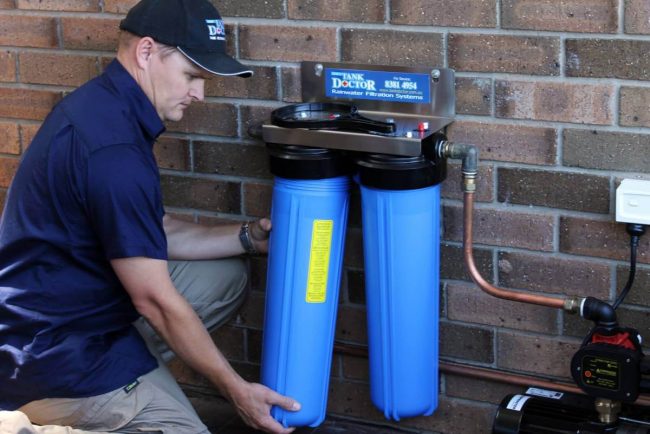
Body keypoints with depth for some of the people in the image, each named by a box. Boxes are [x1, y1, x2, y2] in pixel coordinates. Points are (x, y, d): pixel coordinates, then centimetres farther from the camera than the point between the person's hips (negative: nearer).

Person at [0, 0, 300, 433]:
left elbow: (157, 235, 14)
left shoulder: (103, 103, 5)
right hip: (57, 359, -10)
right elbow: (155, 301, -21)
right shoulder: (113, 147, -27)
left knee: (226, 275, 11)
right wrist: (236, 389, -12)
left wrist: (248, 237, 6)